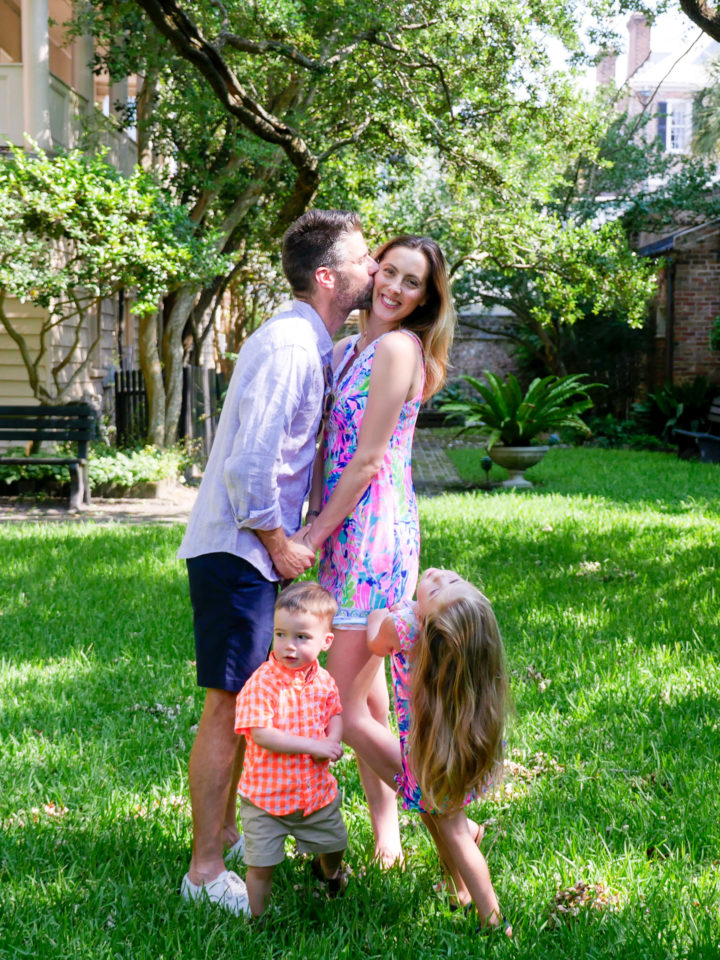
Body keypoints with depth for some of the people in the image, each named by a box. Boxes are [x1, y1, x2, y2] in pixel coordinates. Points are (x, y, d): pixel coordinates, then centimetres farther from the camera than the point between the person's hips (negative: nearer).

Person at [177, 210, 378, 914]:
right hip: (236, 548, -10)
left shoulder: (313, 346, 12)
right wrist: (279, 542, -14)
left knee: (247, 701, 17)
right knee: (228, 705, -5)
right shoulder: (286, 346, -20)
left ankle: (225, 832, 30)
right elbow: (249, 465, -24)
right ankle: (205, 870, 3)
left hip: (256, 548, 10)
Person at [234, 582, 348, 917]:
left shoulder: (323, 681, -5)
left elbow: (335, 712, 9)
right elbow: (261, 734, -27)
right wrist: (313, 744, -26)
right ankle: (259, 919, 22)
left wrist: (334, 741, -15)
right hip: (266, 797, -5)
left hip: (316, 790, 5)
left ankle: (329, 871, 60)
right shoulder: (261, 684, -23)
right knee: (260, 865, -2)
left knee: (334, 844, 25)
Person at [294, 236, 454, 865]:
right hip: (345, 535, 9)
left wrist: (313, 536, -10)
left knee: (347, 710, -7)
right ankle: (387, 830, 25)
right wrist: (312, 531, 8)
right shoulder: (347, 349, 15)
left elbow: (368, 460, -14)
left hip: (374, 533, -9)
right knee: (369, 697, 14)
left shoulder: (397, 348, -12)